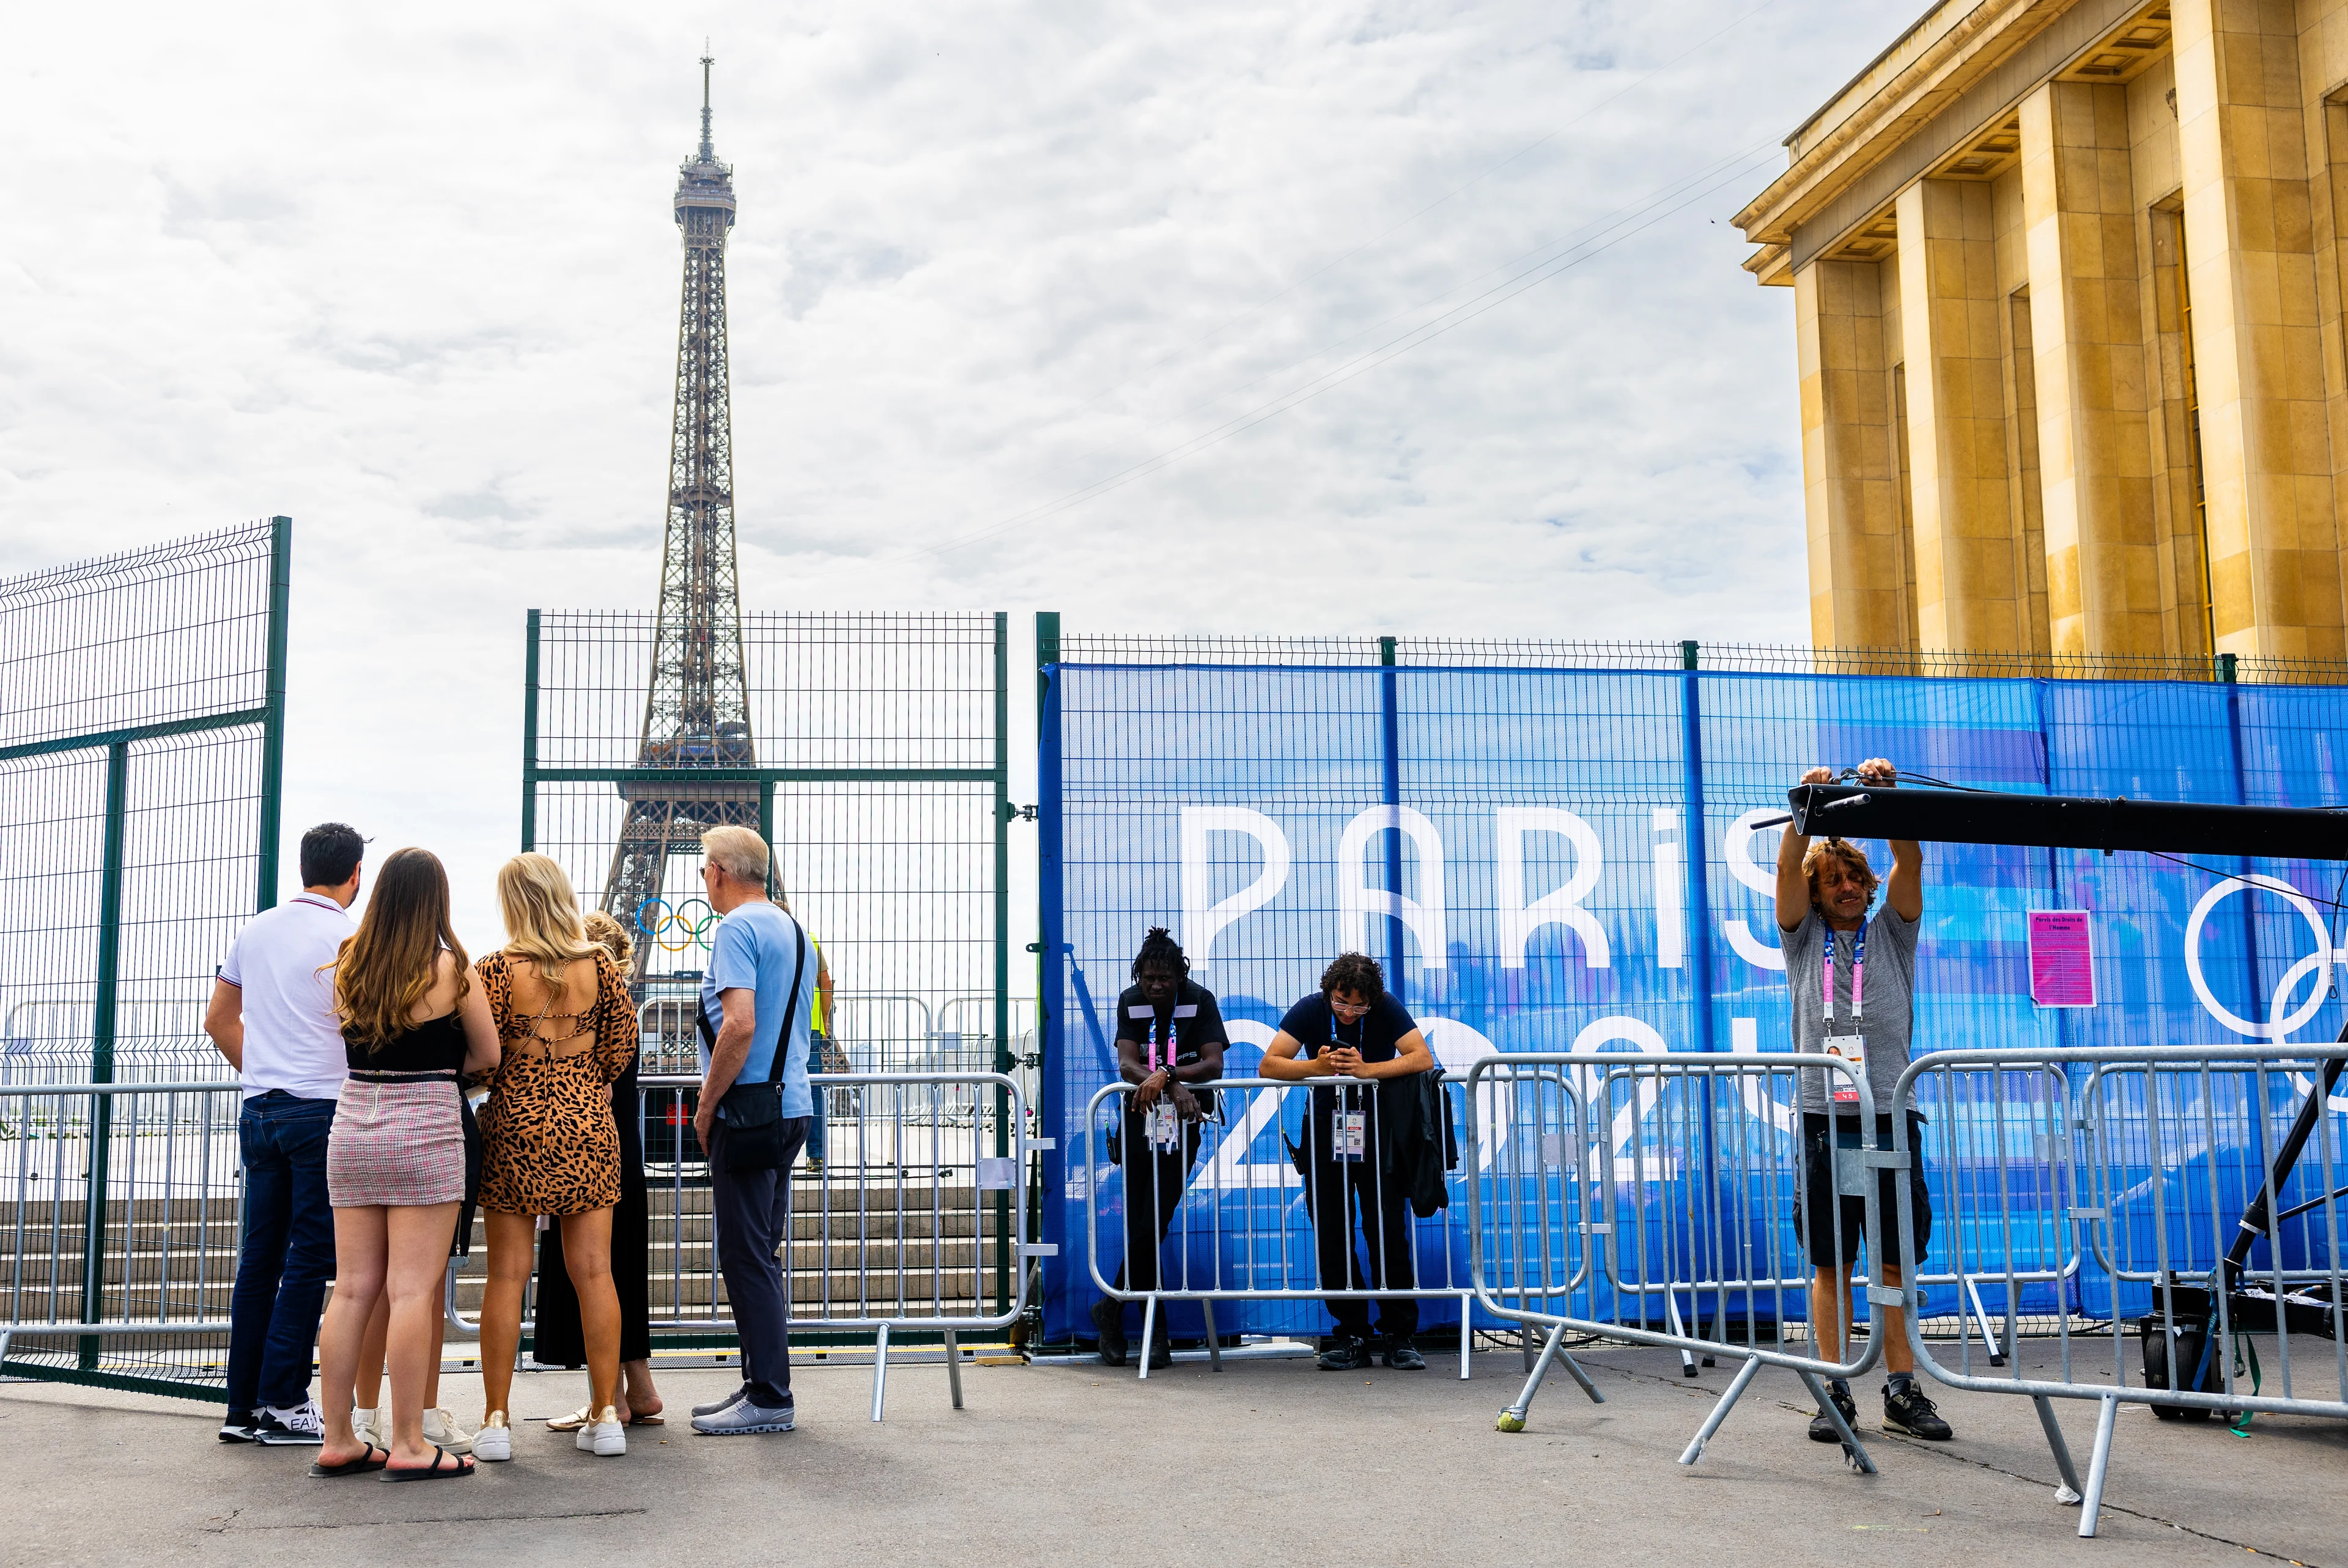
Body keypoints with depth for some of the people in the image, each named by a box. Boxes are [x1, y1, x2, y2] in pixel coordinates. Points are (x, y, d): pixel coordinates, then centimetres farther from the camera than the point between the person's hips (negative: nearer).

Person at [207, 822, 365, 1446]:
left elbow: (219, 1019, 17)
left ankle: (242, 1407, 14)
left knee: (259, 1256, 10)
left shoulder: (256, 930, 11)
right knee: (311, 1258, -1)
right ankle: (282, 1403, -1)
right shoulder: (348, 937, -9)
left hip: (260, 1110, 7)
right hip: (323, 1111, -7)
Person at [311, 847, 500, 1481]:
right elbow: (487, 1055, 3)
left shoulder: (349, 966, 6)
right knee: (413, 1292, -3)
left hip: (352, 1130, 5)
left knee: (352, 1290, 8)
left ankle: (338, 1440, 13)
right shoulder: (448, 966, -6)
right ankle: (408, 1446, -1)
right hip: (425, 1132, -5)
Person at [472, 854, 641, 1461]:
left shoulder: (497, 971, -9)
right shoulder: (600, 966, -1)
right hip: (588, 1125, 2)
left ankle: (496, 1421, 7)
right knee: (593, 1271, 4)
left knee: (507, 1275, 5)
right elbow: (621, 1052, 3)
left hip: (515, 1126, -2)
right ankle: (606, 1415, 6)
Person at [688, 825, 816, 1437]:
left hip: (749, 1109, -9)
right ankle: (763, 1385, 20)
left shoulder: (738, 927, -11)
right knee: (760, 1253, 15)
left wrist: (706, 1105, -13)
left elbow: (740, 1023, -23)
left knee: (745, 1255, -4)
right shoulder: (794, 930, 17)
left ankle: (769, 1398, -2)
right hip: (790, 1107, 9)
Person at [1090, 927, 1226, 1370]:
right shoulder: (1131, 1001, 1)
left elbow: (1214, 1065, -14)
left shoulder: (1199, 1000, -5)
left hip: (1181, 1123, -2)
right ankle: (1156, 1328, 11)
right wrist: (1174, 1085, -24)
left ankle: (1112, 1308, 7)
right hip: (1138, 1120, 2)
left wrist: (1164, 1075, -26)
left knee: (1154, 1225, -11)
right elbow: (1127, 1064, -9)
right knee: (1140, 1226, 1)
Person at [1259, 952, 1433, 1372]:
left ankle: (1399, 1336, 1)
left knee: (1388, 1231, -6)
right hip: (1326, 1127, 2)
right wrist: (1316, 1067, -30)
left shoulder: (1387, 1008, -11)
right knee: (1331, 1234, -2)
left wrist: (1366, 1069, -32)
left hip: (1378, 1125, -2)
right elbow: (1269, 1065, -12)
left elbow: (1423, 1058, -21)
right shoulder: (1310, 1010, -8)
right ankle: (1353, 1335, 5)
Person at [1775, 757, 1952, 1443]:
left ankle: (1903, 1391, 9)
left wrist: (1886, 796, -19)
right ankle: (1835, 1393, 6)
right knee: (1831, 1264, 2)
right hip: (1824, 1119, 0)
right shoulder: (1804, 937, 12)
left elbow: (1910, 862, -3)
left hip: (1890, 1118, 1)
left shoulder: (1892, 933, 13)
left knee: (1894, 1260, 4)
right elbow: (1787, 869, -4)